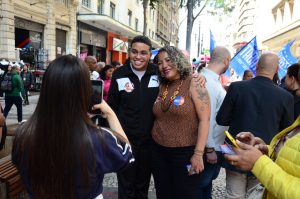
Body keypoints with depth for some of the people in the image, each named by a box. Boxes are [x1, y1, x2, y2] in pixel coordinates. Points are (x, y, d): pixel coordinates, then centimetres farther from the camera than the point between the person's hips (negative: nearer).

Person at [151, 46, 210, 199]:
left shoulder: (194, 84, -10)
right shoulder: (161, 86, 6)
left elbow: (204, 120, -15)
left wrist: (198, 153, -19)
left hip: (185, 152, -5)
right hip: (158, 151, 5)